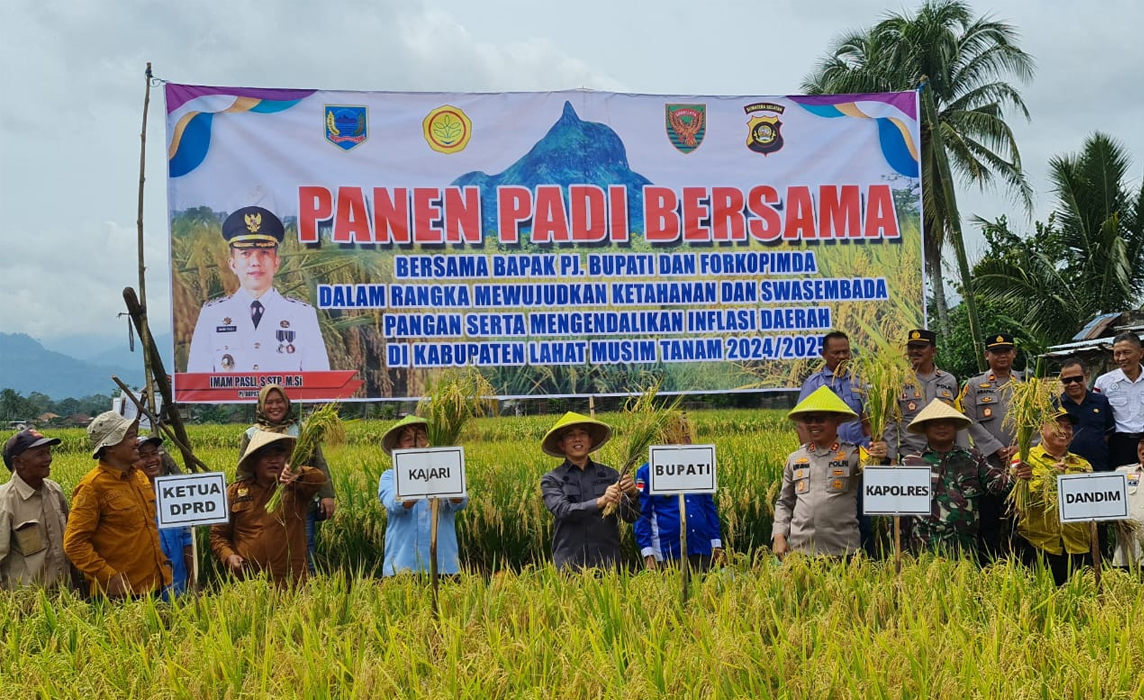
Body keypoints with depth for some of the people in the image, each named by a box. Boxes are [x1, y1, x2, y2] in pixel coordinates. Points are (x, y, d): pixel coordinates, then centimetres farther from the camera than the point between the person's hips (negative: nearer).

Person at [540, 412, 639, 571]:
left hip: (607, 563, 1)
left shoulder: (610, 475, 7)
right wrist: (600, 502, -26)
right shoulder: (551, 480, 3)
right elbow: (562, 510, -14)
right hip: (569, 564, -1)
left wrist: (632, 494, -19)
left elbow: (630, 516, 2)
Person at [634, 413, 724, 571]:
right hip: (667, 555, -4)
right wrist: (647, 553, -9)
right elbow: (641, 515, -3)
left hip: (701, 552, 4)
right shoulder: (647, 472, -3)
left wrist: (716, 544, 11)